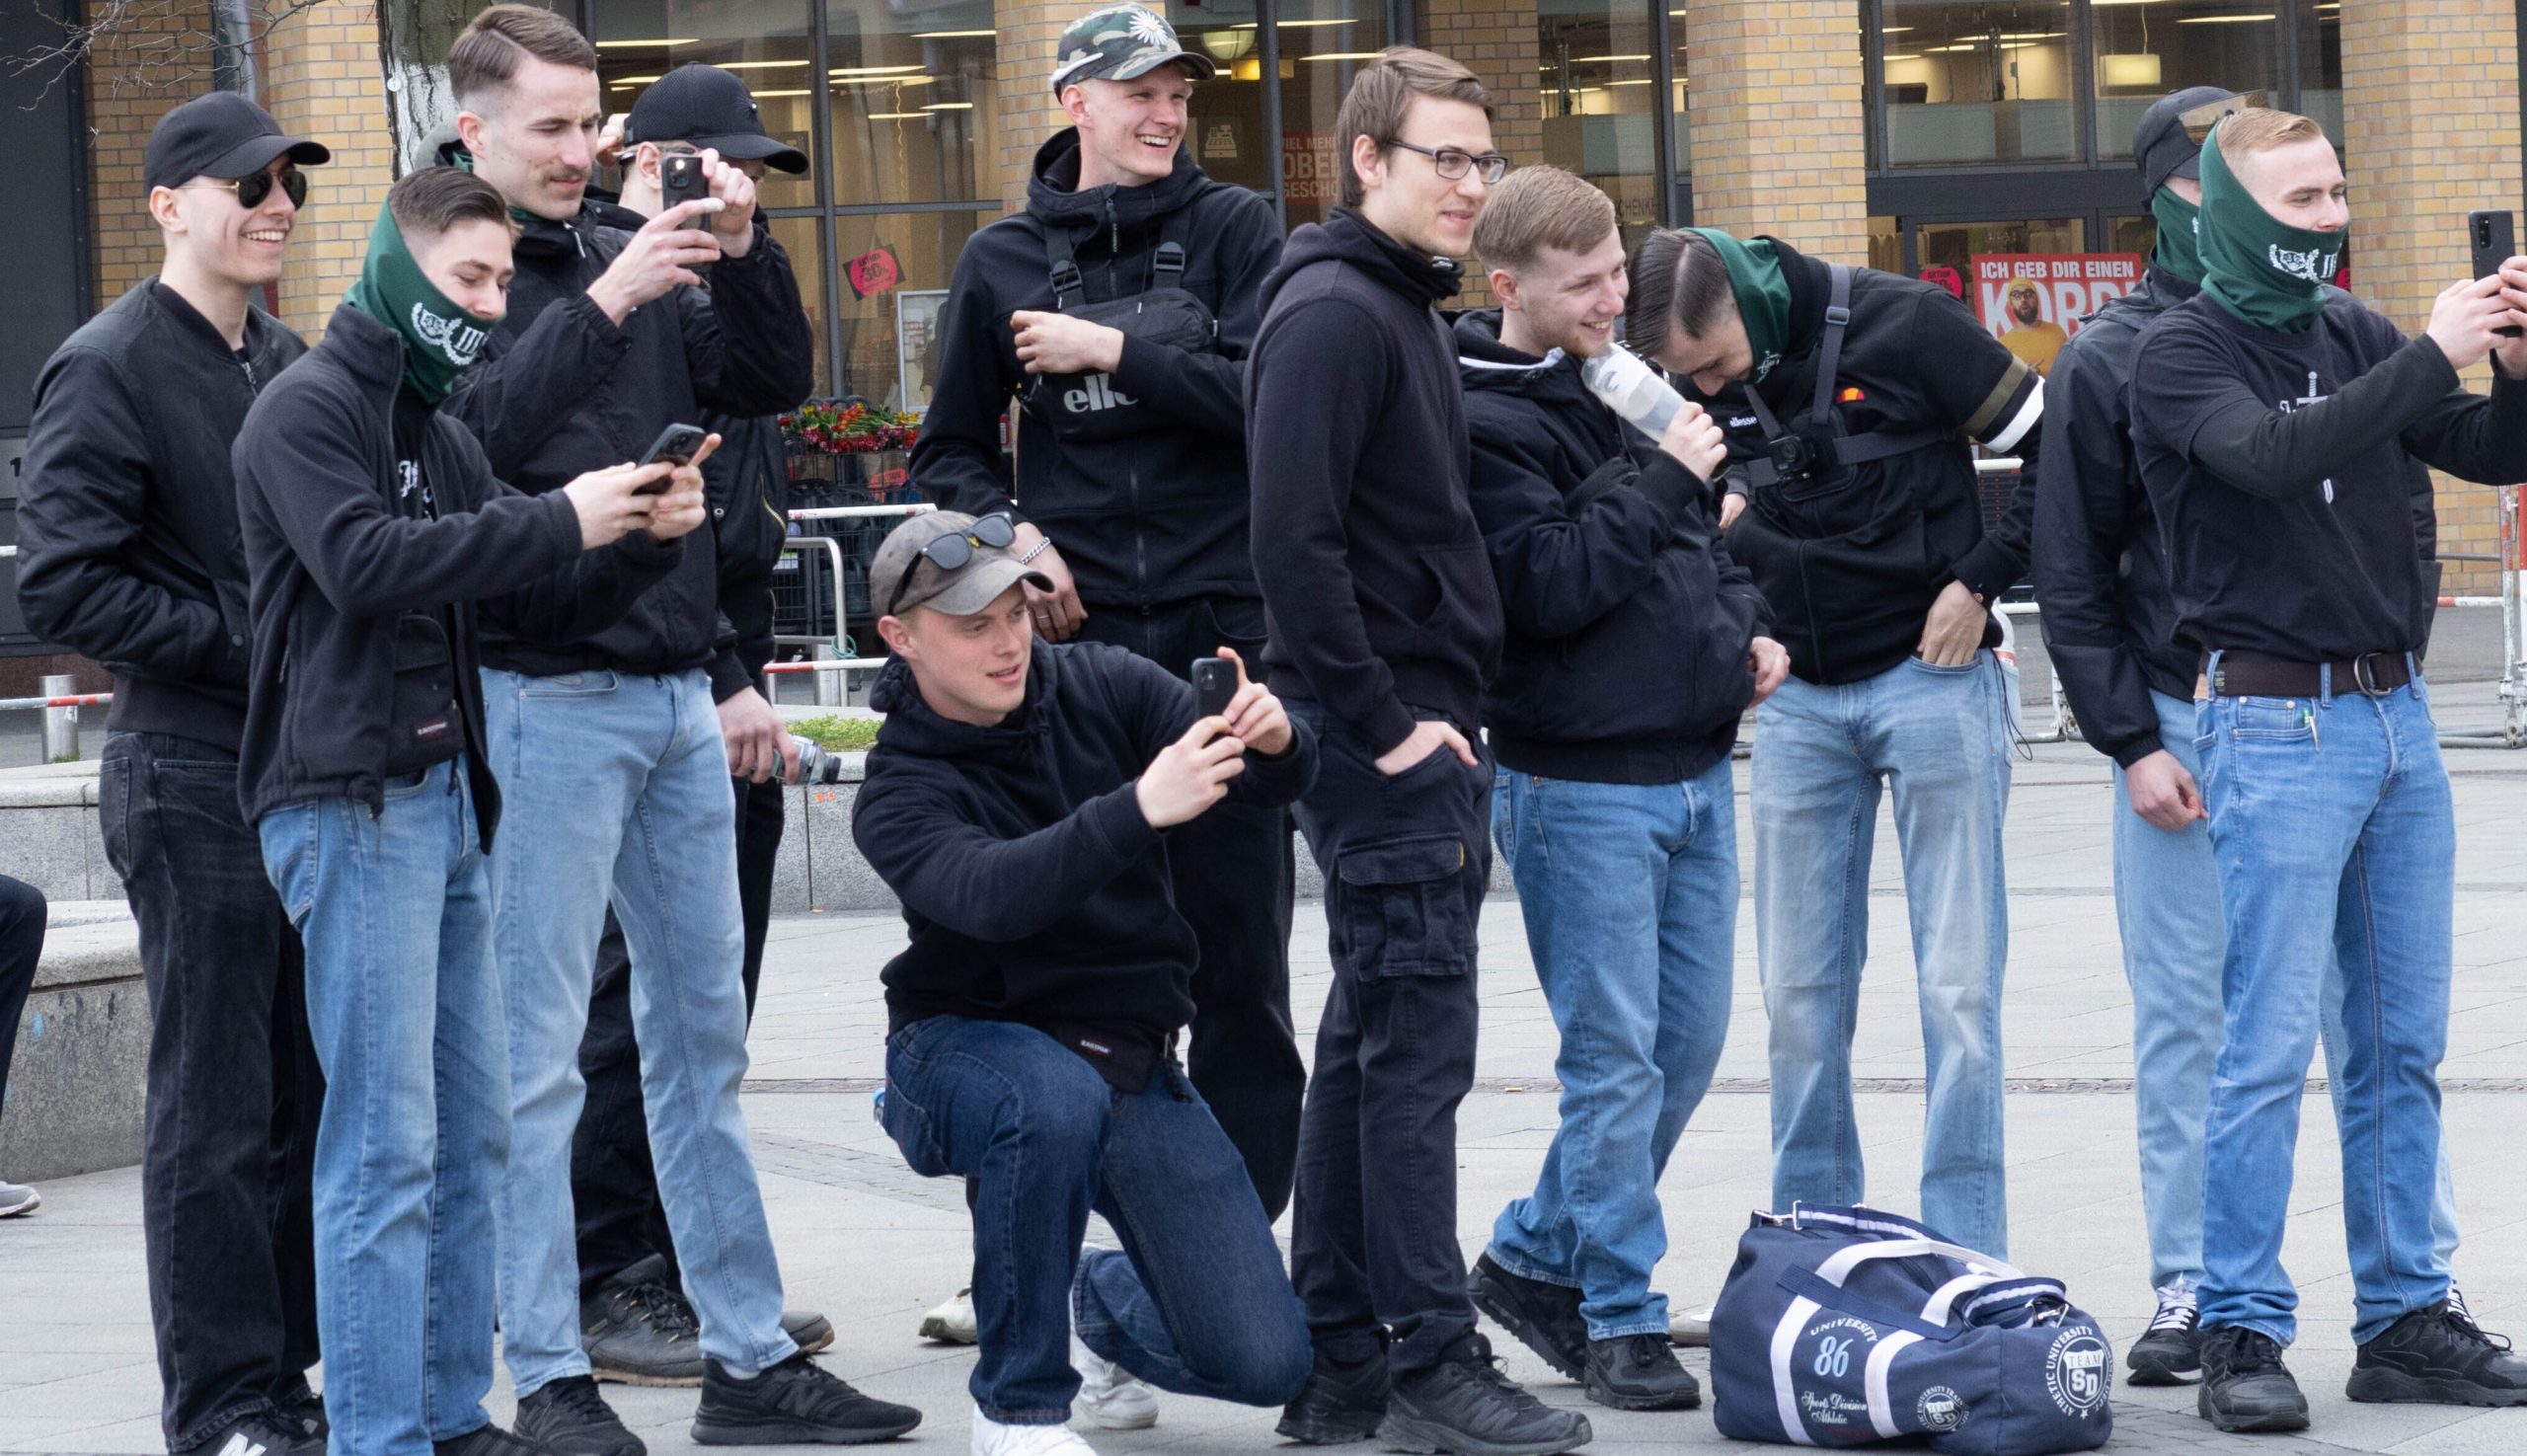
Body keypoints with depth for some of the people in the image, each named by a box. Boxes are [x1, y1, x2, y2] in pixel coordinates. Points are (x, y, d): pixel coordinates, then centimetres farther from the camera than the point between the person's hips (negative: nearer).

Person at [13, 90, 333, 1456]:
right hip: (191, 777, -7)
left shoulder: (285, 363, 15)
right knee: (215, 1105, -3)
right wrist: (246, 651, -18)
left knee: (306, 1090, 10)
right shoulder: (110, 369, -9)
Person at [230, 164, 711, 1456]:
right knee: (387, 1142, -10)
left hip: (444, 793, 9)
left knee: (471, 1130, 10)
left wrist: (645, 539, 1)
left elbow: (537, 609, 20)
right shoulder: (308, 408, -6)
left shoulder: (438, 431, 20)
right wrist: (559, 520, -22)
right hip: (352, 801, -9)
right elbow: (363, 564, -22)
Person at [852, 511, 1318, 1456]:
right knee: (1058, 1101, -42)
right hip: (971, 1049, -3)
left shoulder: (1104, 688, -2)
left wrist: (1274, 740, -37)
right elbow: (990, 894, -35)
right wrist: (1139, 809, -49)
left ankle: (1104, 1298, 27)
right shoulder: (899, 796, -13)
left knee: (1266, 1366, -9)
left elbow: (1278, 780, -12)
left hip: (1134, 1064, 3)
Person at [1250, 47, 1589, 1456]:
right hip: (1385, 737, -10)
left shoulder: (1411, 313, 17)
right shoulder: (1333, 314, -13)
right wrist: (1383, 723, -19)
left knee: (1372, 1045, 12)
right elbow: (1294, 538, -21)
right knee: (1418, 1043, -8)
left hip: (1422, 733, 10)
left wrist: (1449, 716, 14)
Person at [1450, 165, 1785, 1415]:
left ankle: (1535, 1256, 25)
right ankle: (1620, 1318, 6)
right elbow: (1546, 585, -22)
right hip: (1579, 784, -8)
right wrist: (1658, 478, -19)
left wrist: (1747, 625, 9)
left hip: (1694, 771, 8)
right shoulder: (1483, 419, -12)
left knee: (1689, 1043, 12)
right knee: (1615, 1056, -4)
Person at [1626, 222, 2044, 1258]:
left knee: (1958, 984, -3)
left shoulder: (1899, 326, -12)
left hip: (1932, 679, -4)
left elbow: (2053, 444, -5)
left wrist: (1979, 581, -10)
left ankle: (1965, 1259, 2)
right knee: (1799, 995, 4)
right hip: (1797, 700, 4)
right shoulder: (1687, 383, 0)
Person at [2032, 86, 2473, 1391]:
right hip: (2183, 727, -1)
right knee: (2183, 1021, 3)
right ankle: (2191, 1293, 10)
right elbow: (2072, 580, 2)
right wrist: (2130, 743, -4)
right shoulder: (2109, 362, 3)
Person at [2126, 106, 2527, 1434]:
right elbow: (2272, 456, -24)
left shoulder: (2352, 332, 12)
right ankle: (2241, 1335, -2)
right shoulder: (2180, 354, -6)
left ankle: (2403, 1319, 16)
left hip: (2396, 714, 6)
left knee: (2402, 1043, 9)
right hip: (2279, 729, -6)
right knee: (2269, 1049, -7)